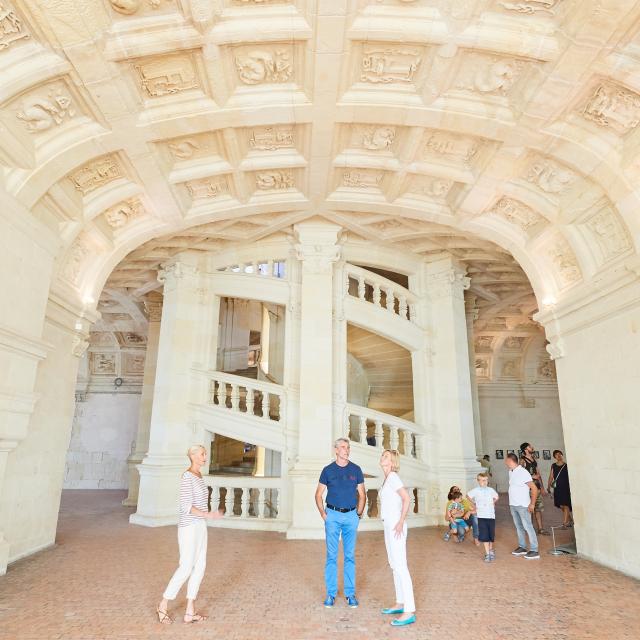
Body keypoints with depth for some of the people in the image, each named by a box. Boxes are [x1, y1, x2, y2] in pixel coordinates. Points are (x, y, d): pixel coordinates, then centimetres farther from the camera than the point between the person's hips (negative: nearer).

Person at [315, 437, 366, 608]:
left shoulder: (356, 470, 3)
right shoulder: (328, 470, 0)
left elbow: (362, 494, 9)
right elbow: (318, 494, 6)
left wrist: (359, 514, 2)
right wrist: (323, 514, -1)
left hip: (351, 516, 1)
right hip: (333, 515, -1)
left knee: (350, 556, 6)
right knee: (331, 555, 4)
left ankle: (350, 593, 17)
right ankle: (331, 593, 14)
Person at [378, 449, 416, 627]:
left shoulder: (393, 476, -13)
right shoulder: (388, 479, 13)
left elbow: (407, 499, -21)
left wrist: (401, 522, -22)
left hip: (395, 526, -10)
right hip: (389, 525, 10)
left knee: (400, 567, -8)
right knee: (394, 565, 16)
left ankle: (409, 612, -5)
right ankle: (400, 604, 26)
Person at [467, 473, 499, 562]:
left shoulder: (491, 490, 5)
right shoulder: (475, 490, -3)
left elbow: (496, 497, 26)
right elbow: (468, 496, 12)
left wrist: (493, 503, 14)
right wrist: (474, 504, 11)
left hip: (491, 515, 3)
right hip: (481, 516, -3)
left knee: (491, 535, 11)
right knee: (484, 536, -5)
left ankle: (491, 550, 35)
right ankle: (487, 554, 3)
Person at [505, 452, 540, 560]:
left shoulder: (523, 472, -16)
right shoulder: (511, 472, 8)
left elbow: (534, 488, -15)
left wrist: (532, 504, -16)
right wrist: (511, 503, 13)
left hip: (523, 505, -8)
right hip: (513, 505, 8)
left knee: (527, 527, -4)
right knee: (518, 527, 14)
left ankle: (534, 551, 1)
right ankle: (522, 547, 24)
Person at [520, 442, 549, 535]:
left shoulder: (534, 459, 12)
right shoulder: (523, 460, -11)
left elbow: (538, 473, 17)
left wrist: (542, 487, 18)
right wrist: (532, 476, -15)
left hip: (536, 485, 7)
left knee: (539, 507, 10)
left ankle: (541, 528, 18)